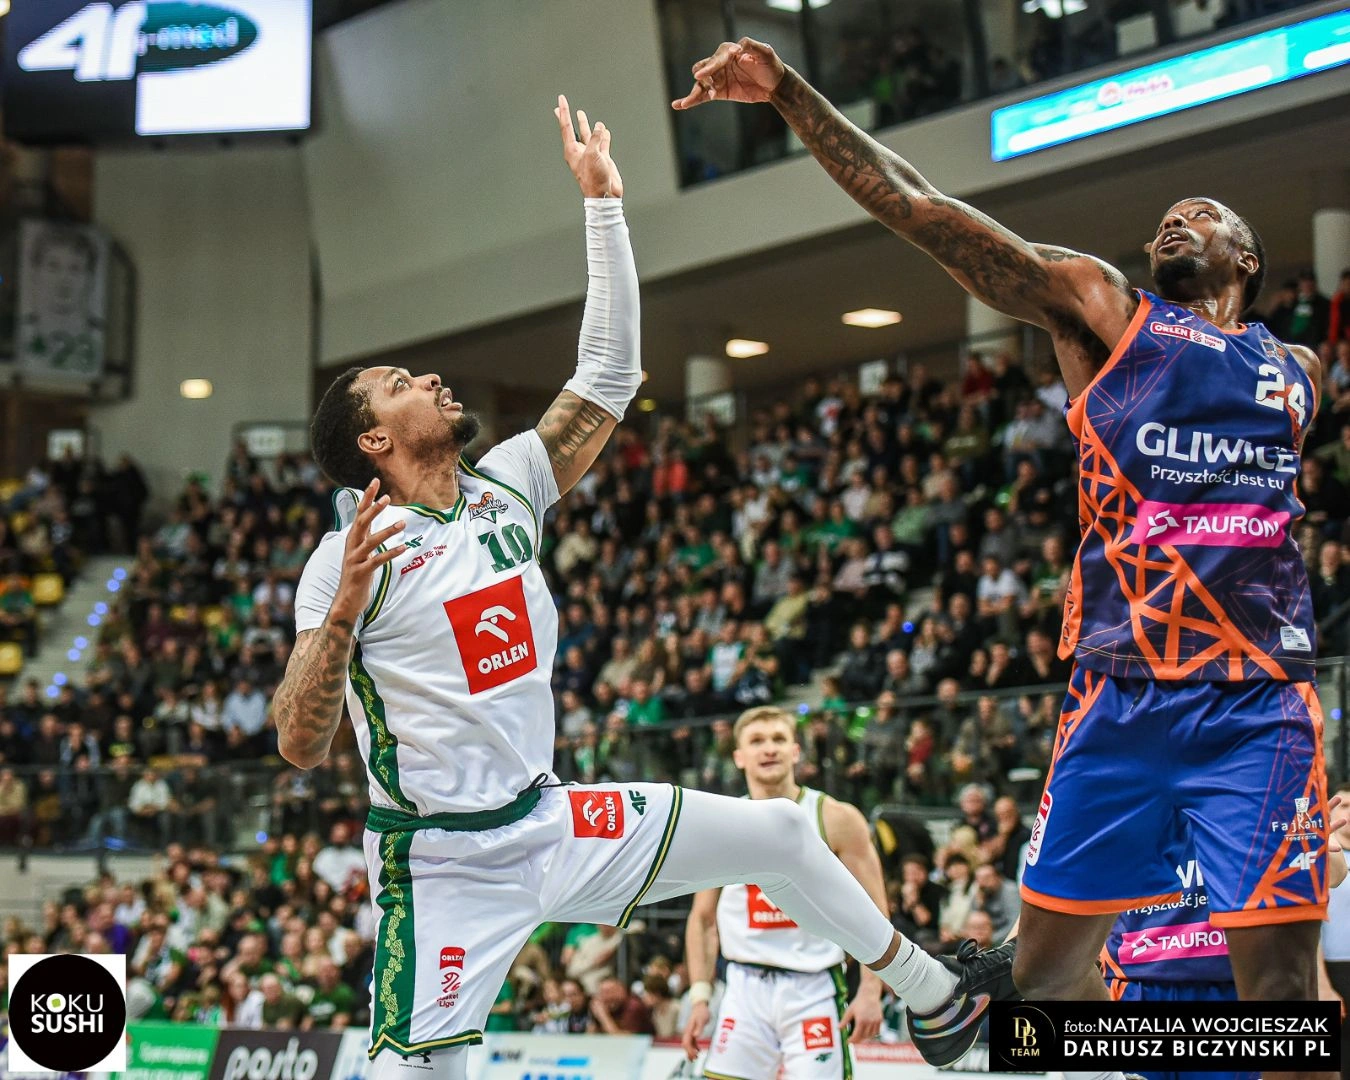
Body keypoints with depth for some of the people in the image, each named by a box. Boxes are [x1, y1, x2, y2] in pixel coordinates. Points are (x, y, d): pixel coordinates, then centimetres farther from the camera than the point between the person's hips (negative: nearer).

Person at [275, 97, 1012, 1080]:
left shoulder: (507, 486, 5)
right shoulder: (347, 559, -13)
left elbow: (611, 376, 5)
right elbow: (301, 746, -18)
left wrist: (603, 202, 2)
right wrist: (343, 612, -34)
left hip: (555, 823, 7)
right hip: (448, 864, -7)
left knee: (782, 835, 11)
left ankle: (942, 999, 29)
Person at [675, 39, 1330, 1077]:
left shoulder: (1295, 371, 17)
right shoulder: (1101, 307, 10)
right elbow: (918, 208, 1)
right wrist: (790, 92, -5)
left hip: (1256, 706, 1)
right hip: (1118, 696, 0)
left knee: (1280, 967, -4)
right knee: (1051, 948, 1)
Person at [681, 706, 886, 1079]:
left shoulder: (837, 820, -2)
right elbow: (703, 919, 12)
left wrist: (870, 991, -13)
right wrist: (700, 996, 3)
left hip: (814, 990, -3)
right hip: (746, 989, 3)